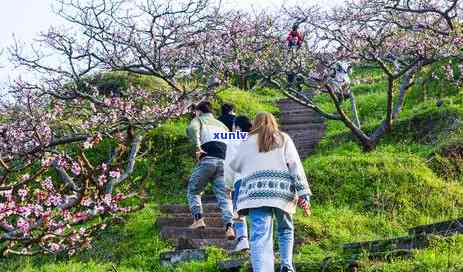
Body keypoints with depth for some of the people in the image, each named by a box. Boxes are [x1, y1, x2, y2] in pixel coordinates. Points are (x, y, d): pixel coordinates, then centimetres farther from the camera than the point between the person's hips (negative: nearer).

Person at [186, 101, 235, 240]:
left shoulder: (199, 120, 17)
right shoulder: (221, 125, 32)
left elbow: (192, 129, -10)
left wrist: (197, 147, -14)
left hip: (207, 160, -4)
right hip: (224, 162, 4)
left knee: (193, 190, 14)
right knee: (223, 196, 1)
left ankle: (198, 218, -3)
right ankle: (229, 226, -18)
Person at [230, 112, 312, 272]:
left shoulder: (248, 141, 19)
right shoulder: (283, 138, 17)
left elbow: (234, 165, 30)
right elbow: (295, 166, 5)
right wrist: (303, 195, 1)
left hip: (256, 192, -1)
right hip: (282, 190, 1)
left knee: (261, 236, -11)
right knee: (285, 230, 23)